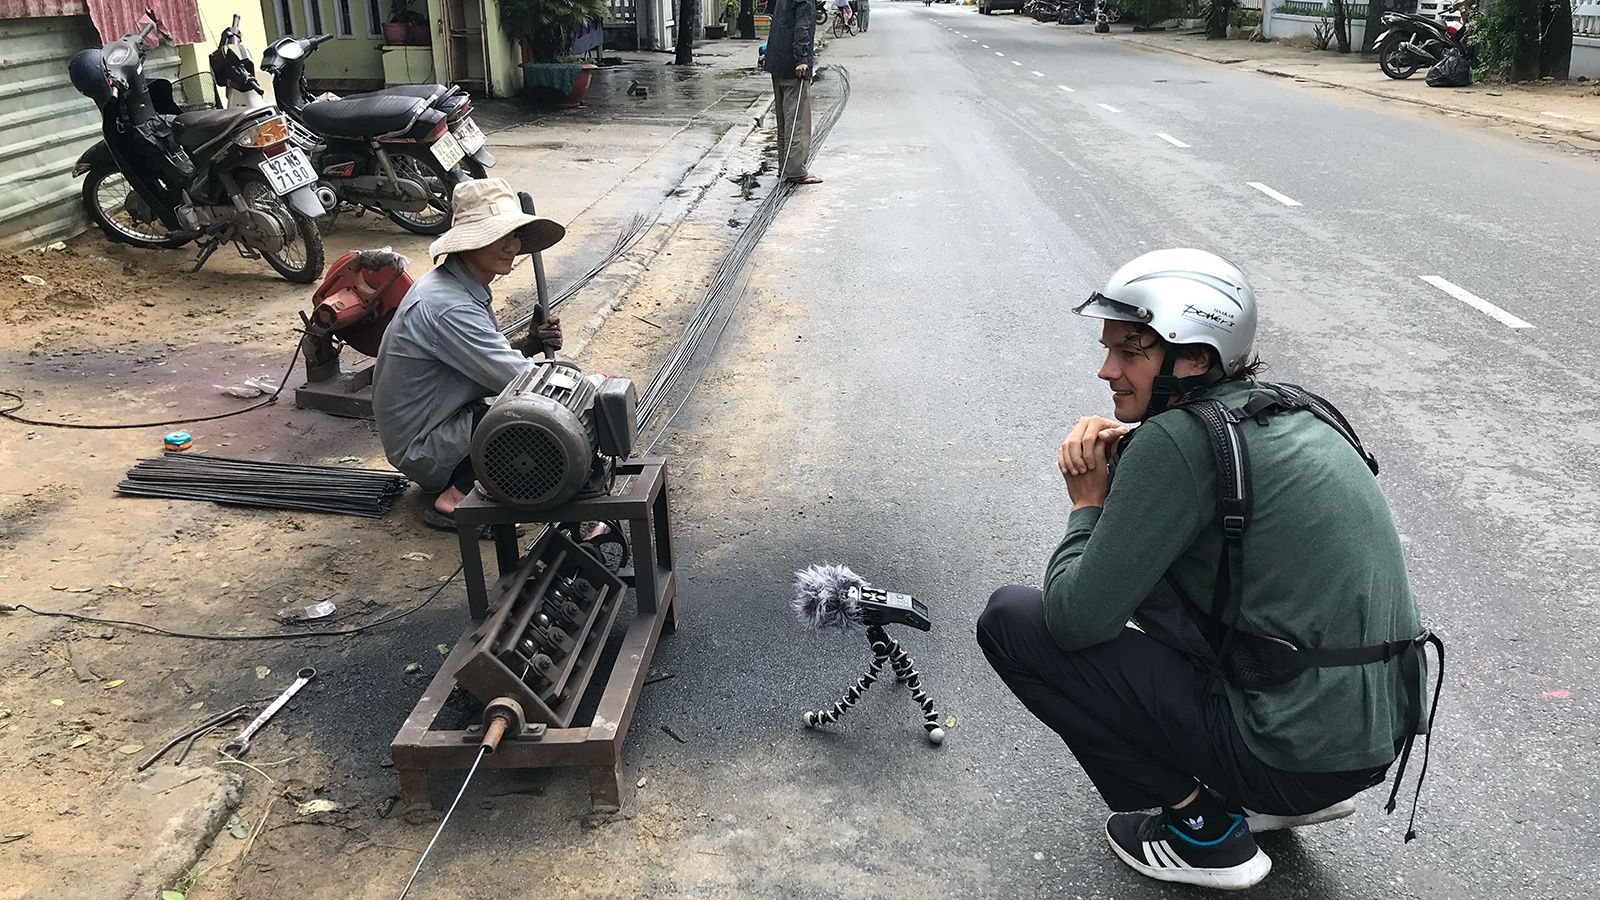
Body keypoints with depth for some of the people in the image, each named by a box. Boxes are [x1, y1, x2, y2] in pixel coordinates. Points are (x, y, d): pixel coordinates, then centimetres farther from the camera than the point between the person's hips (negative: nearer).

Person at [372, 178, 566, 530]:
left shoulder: (464, 289, 5)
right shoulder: (449, 307, -26)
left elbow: (491, 362, 11)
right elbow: (518, 382, -26)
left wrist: (531, 344, -7)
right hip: (422, 448, -10)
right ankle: (455, 498, -12)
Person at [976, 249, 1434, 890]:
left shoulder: (1179, 438, -20)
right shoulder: (1282, 408, 6)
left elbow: (1076, 619, -18)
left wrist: (1087, 505, -1)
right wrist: (1118, 448, 1)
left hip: (1296, 752, -9)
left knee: (1011, 620, -6)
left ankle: (1201, 826, 2)